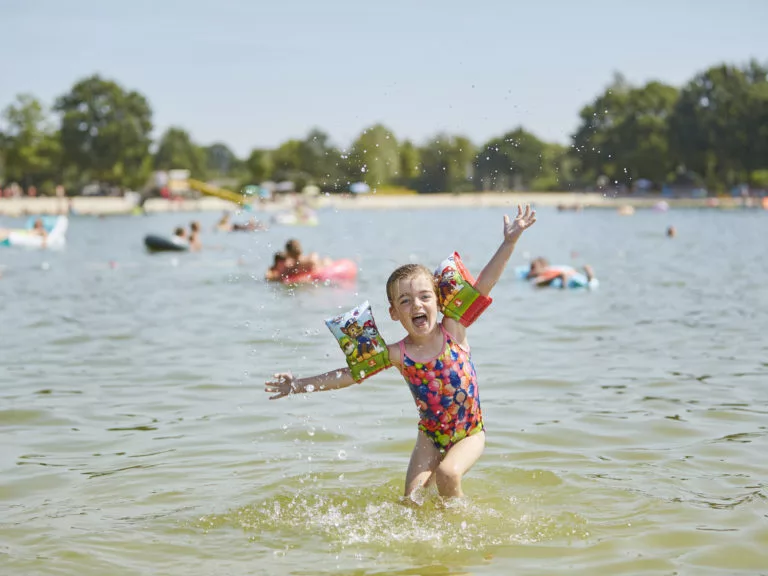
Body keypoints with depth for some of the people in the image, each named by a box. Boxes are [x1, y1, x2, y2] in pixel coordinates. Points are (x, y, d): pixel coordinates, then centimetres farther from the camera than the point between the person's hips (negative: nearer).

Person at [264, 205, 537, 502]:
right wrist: (300, 385, -13)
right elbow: (348, 374, -8)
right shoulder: (398, 355, -12)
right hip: (430, 434, 2)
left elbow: (483, 284, -21)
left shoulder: (453, 329, -14)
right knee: (411, 500, -6)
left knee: (447, 472, -27)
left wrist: (509, 241, -28)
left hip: (469, 433, -2)